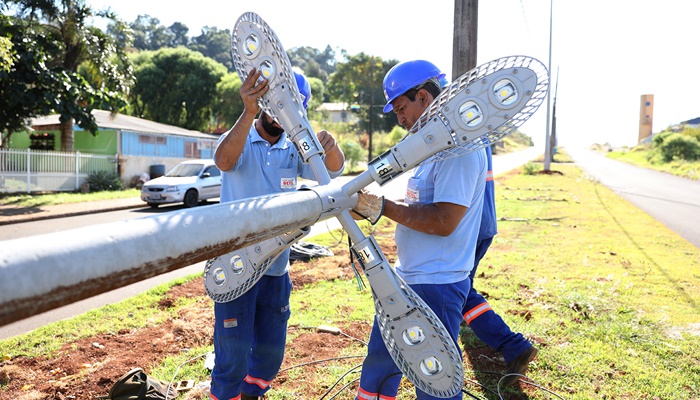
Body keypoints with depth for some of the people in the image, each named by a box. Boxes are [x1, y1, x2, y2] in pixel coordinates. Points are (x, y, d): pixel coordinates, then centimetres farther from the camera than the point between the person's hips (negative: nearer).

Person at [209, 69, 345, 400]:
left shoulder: (294, 149, 6)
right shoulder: (239, 141, -6)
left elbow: (334, 169, -9)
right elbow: (224, 161, -29)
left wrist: (330, 148, -32)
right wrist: (249, 112, -43)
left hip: (276, 269, 5)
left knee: (271, 353, 17)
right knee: (233, 357, 0)